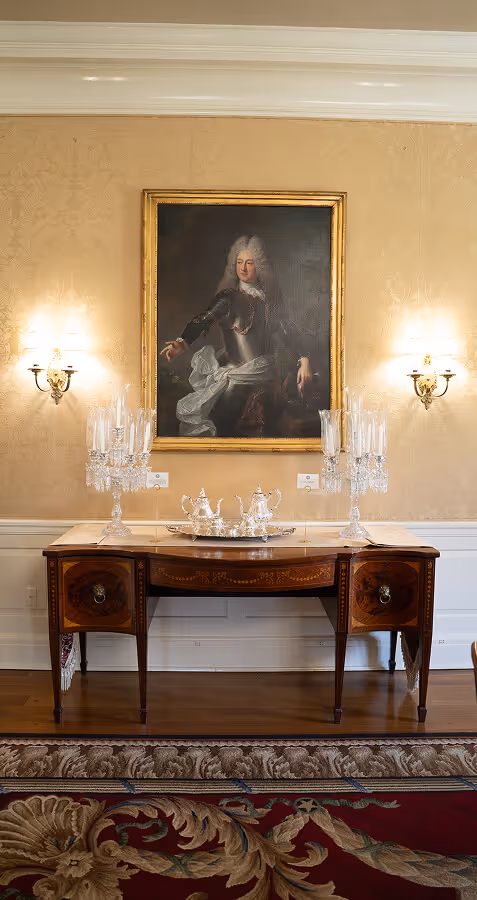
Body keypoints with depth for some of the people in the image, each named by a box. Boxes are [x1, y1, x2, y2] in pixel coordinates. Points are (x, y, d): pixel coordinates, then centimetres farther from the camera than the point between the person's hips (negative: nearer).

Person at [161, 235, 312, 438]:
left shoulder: (268, 297, 8)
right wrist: (182, 342, -39)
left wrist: (303, 359, 0)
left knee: (265, 431, 9)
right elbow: (205, 319, -21)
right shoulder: (229, 297, -5)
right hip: (236, 380, -4)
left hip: (266, 379, 4)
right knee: (229, 432, -4)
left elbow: (287, 331, 11)